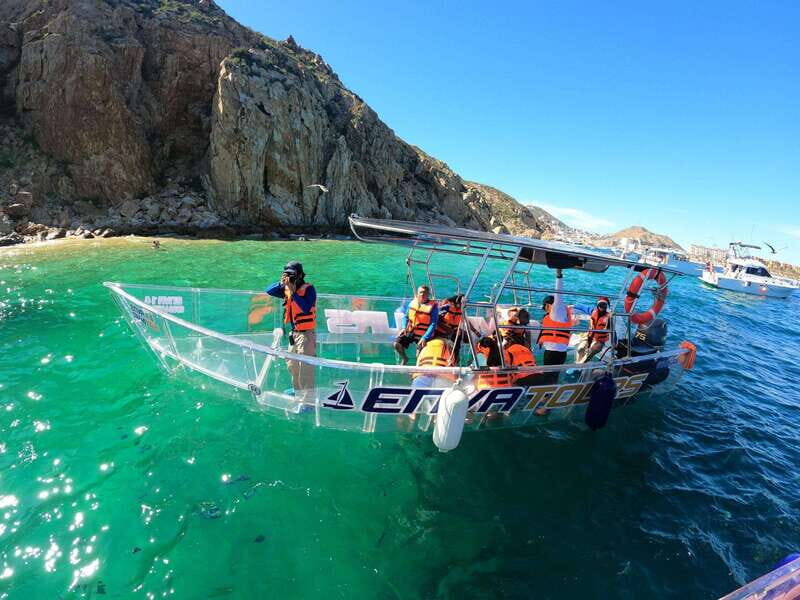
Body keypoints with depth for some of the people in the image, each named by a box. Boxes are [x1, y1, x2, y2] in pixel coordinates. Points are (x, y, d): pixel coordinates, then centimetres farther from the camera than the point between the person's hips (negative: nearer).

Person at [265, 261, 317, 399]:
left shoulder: (308, 289, -14)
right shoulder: (287, 289, 6)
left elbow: (305, 308, -27)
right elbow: (269, 291, 2)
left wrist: (293, 292, -26)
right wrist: (281, 283, -13)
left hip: (306, 333, -8)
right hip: (294, 333, 9)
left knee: (305, 367, -10)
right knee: (292, 364, 24)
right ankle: (298, 389, 44)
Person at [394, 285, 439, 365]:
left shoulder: (433, 306, -12)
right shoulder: (412, 302, 2)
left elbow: (433, 325, -16)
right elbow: (406, 316, 12)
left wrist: (425, 338, -24)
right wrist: (404, 327, -7)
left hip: (423, 335, -4)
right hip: (409, 331, 4)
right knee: (397, 344, -8)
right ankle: (404, 359, 20)